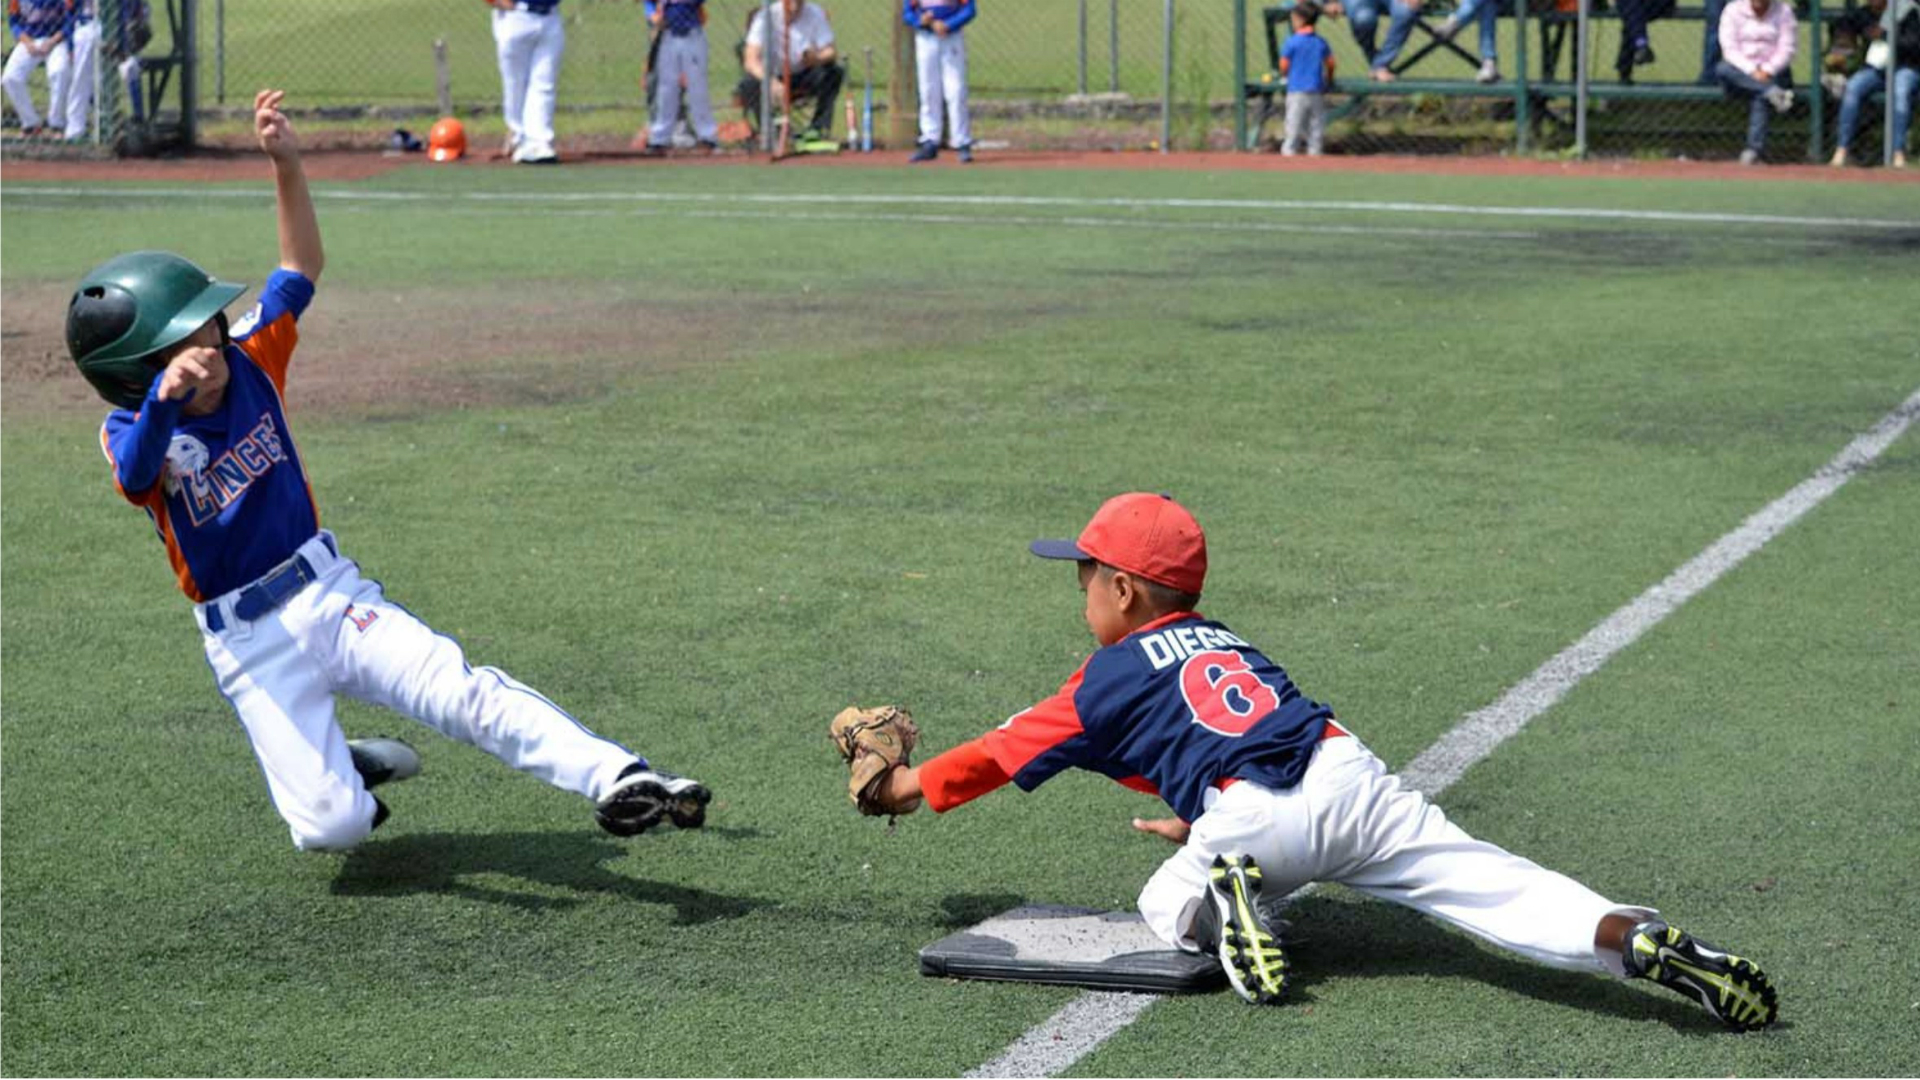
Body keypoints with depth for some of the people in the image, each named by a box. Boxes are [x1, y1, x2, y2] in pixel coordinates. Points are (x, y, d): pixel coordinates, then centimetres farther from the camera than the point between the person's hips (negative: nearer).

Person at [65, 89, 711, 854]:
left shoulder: (250, 363, 1)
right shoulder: (130, 435, -12)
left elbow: (303, 267, 4)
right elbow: (139, 474, -36)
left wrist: (285, 164, -13)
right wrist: (165, 396, -58)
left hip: (332, 594, 3)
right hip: (250, 644, -3)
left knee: (462, 691, -22)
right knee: (331, 827, -12)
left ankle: (619, 778, -30)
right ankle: (344, 772, 22)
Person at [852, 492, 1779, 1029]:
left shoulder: (1111, 678, 15)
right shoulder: (1222, 639, 32)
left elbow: (1008, 751, 24)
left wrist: (913, 786, 39)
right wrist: (1201, 821, 53)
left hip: (1258, 816, -4)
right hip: (1352, 773, 4)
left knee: (1166, 904, 22)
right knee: (1496, 885, -4)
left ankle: (1218, 902, -12)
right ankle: (1635, 938, -27)